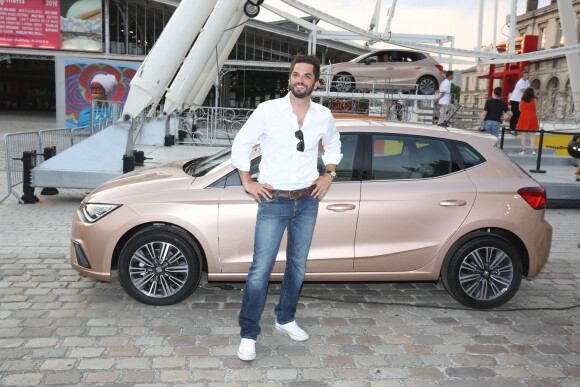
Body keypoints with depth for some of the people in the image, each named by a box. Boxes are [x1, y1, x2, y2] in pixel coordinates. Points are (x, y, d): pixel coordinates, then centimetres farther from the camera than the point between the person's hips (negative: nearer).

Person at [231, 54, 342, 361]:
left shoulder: (323, 116, 2)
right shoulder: (268, 110, -7)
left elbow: (333, 145, 22)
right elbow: (241, 144, 2)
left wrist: (329, 175, 9)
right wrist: (248, 183, -3)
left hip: (307, 201, 4)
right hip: (274, 201, -4)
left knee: (298, 266, 14)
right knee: (260, 268, -6)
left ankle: (285, 319, 33)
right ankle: (248, 334, 6)